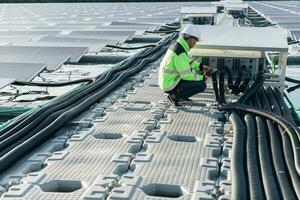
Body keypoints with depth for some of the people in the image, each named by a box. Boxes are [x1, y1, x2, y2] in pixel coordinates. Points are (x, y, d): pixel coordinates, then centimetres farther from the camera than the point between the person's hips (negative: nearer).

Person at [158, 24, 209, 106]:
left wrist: (200, 67, 13)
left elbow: (188, 61, 23)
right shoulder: (181, 53, -25)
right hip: (170, 85, -10)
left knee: (196, 71, 19)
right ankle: (175, 96, -4)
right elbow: (187, 75, -22)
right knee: (202, 85, -10)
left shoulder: (177, 45, 6)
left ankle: (179, 94, 14)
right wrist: (202, 77, -7)